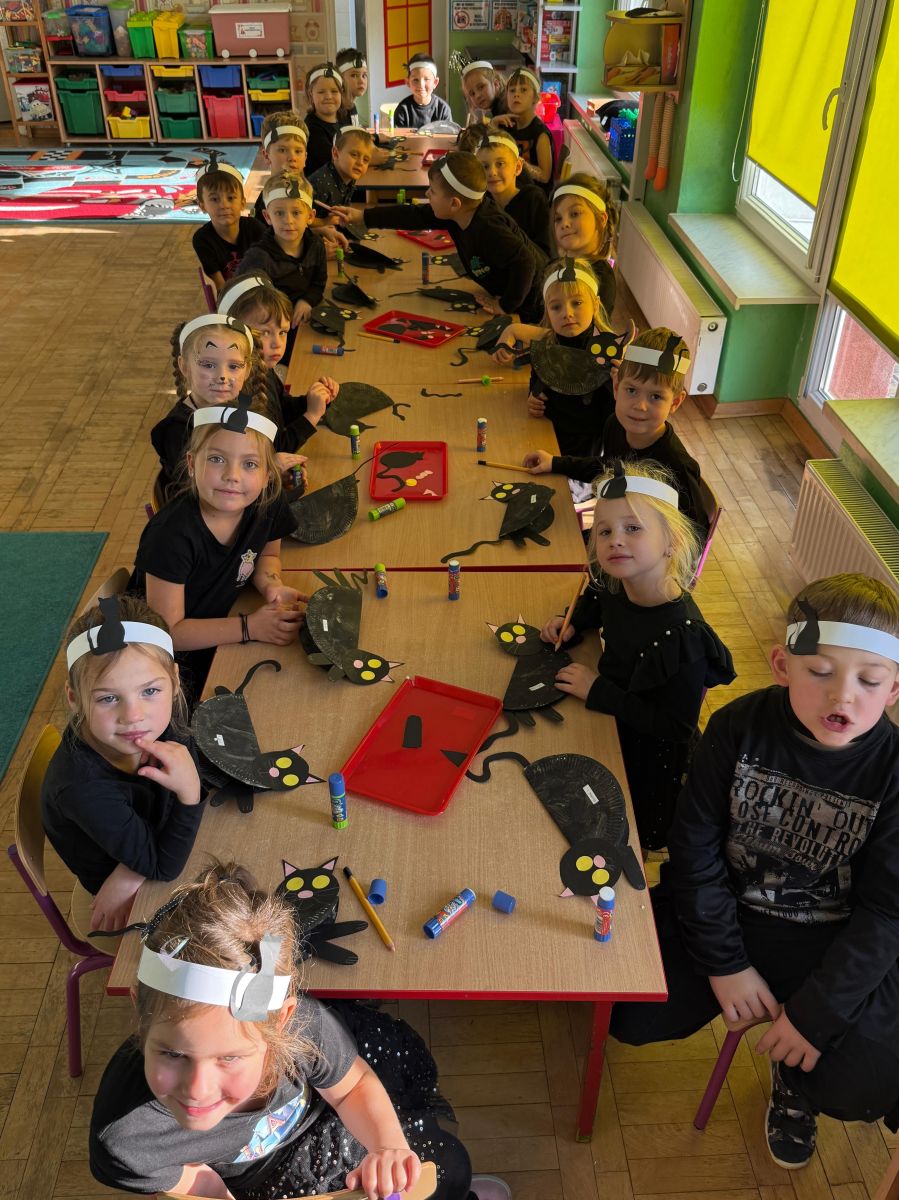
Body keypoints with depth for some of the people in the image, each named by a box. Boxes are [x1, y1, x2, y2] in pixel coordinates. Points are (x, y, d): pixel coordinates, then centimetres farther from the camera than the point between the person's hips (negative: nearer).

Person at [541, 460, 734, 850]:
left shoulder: (683, 635, -35)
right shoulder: (618, 589, -13)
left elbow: (676, 726, -31)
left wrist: (597, 690, -29)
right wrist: (572, 621, -6)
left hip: (649, 759, -6)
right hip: (610, 727, 6)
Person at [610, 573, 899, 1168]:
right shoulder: (740, 727, -17)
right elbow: (695, 846, -10)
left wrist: (819, 1011, -16)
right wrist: (725, 962, -11)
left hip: (836, 943, 0)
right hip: (727, 913, 1)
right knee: (631, 1016, -11)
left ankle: (794, 1082, 21)